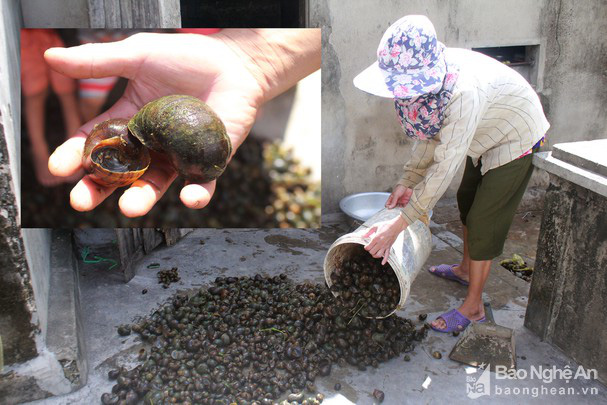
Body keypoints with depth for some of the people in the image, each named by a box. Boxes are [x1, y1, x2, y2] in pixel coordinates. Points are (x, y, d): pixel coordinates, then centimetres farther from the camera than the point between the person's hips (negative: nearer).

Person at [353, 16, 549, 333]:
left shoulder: (464, 92, -42)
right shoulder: (428, 76, -17)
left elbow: (445, 166, -40)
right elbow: (430, 134, -4)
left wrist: (398, 225, -38)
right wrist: (407, 182, -8)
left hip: (517, 139, -8)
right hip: (486, 137, 9)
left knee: (483, 220, -6)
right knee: (467, 199, 21)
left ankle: (473, 307, 10)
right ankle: (465, 269, 44)